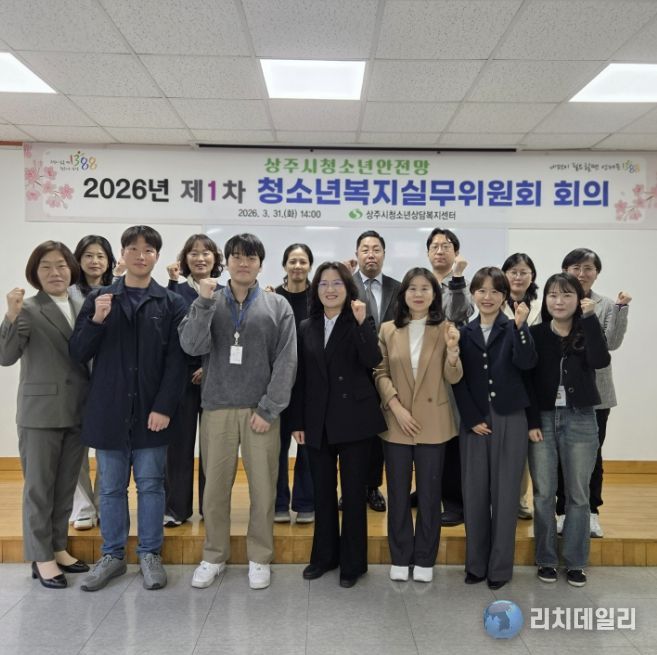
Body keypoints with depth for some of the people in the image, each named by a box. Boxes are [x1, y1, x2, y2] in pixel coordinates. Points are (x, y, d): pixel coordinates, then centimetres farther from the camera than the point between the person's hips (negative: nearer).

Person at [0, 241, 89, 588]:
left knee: (66, 485, 14)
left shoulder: (83, 307, 7)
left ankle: (58, 548, 29)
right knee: (39, 486, 6)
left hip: (77, 411, 5)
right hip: (40, 411, -5)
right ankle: (41, 558, 19)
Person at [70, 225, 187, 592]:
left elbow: (176, 362, -4)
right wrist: (96, 321, -15)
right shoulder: (99, 299, 6)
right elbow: (78, 354, 2)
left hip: (152, 411, -1)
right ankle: (112, 555, 27)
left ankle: (150, 555, 23)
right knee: (111, 487, 12)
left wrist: (164, 408, -12)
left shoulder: (171, 304, 1)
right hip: (109, 410, 2)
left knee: (151, 485, 8)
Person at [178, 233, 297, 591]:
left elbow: (286, 362, -3)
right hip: (217, 408, 1)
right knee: (215, 486, 9)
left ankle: (259, 558, 23)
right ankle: (214, 556, 26)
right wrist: (205, 302, -16)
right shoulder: (208, 302, 7)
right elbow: (192, 346, -7)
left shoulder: (278, 306, 3)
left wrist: (268, 409, -9)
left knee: (263, 487, 6)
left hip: (261, 410, -1)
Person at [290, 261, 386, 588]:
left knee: (353, 492, 7)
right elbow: (300, 378, 7)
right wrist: (298, 421, 5)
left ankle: (352, 562, 21)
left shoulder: (361, 323, -2)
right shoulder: (306, 327, 7)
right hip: (318, 421, 4)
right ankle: (324, 555, 31)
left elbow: (372, 361, -19)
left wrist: (362, 323, -27)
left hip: (353, 419, -3)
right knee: (322, 491, 14)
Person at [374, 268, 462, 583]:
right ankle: (400, 557, 25)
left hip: (433, 424, -1)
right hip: (396, 422, 1)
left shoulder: (445, 329, 0)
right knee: (398, 493, 10)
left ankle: (424, 559, 24)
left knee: (429, 493, 9)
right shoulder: (388, 330, 3)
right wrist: (396, 407, -12)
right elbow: (380, 373, 1)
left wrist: (452, 348, -23)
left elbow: (453, 378, -4)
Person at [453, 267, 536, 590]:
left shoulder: (513, 329, 1)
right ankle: (476, 563, 21)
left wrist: (520, 326, -28)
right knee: (474, 493, 6)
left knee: (505, 493, 4)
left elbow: (527, 364, -17)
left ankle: (500, 566, 17)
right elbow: (458, 380, 3)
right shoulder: (463, 333, 6)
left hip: (509, 420, -2)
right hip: (473, 421, 2)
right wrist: (473, 419, -5)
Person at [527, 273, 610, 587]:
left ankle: (575, 562, 20)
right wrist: (532, 422, -7)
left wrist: (589, 318, -16)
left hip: (580, 421, 0)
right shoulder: (535, 334, 1)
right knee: (544, 495, 6)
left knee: (577, 495, 7)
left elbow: (600, 361, -18)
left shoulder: (587, 332, 3)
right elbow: (527, 381, -1)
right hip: (543, 419, 0)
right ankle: (546, 559, 19)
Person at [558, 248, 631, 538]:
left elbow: (613, 343, -8)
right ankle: (564, 511, 20)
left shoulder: (607, 305, 3)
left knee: (592, 454, 9)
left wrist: (621, 308, -15)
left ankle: (591, 512, 22)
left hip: (595, 392, 1)